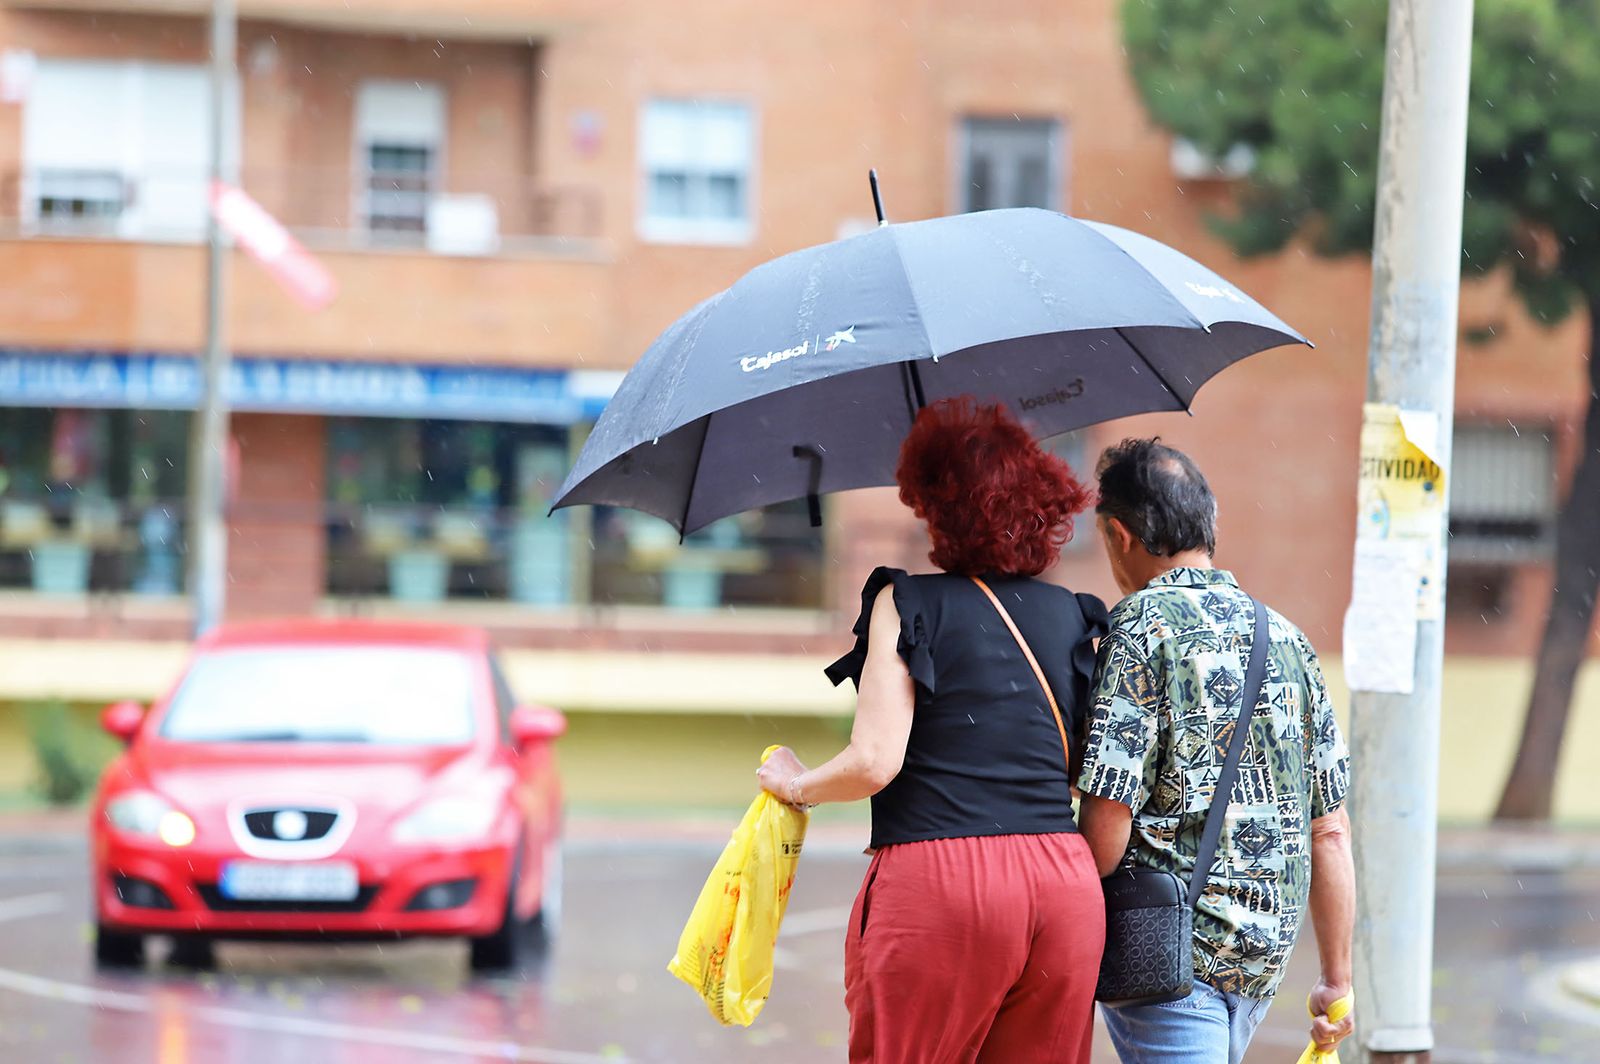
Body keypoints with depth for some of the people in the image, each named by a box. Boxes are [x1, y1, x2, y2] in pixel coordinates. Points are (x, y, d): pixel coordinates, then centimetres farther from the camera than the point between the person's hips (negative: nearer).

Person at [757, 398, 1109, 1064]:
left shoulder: (907, 605, -1)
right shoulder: (1073, 617, 12)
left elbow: (876, 762, -9)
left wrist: (796, 785, 11)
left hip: (937, 884, -5)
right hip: (1066, 884, 5)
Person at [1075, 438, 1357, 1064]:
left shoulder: (1140, 628, -9)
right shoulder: (1286, 639, 11)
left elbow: (1106, 827, -15)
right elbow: (1330, 831, 11)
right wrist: (1338, 982, 16)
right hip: (1265, 957, 7)